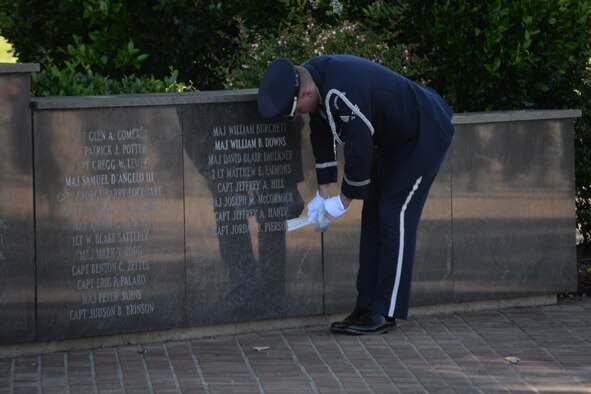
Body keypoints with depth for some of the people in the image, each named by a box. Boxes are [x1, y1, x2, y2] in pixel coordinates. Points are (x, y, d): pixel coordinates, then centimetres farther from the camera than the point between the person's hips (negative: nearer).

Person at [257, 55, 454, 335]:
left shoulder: (344, 94, -37)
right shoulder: (311, 76, -7)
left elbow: (359, 151, -31)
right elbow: (322, 138, 4)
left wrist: (344, 201, -18)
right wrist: (323, 193, 5)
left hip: (425, 136, -10)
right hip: (393, 140, 10)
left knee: (395, 214, -11)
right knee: (373, 215, 8)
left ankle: (386, 314, -8)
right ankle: (367, 307, 11)